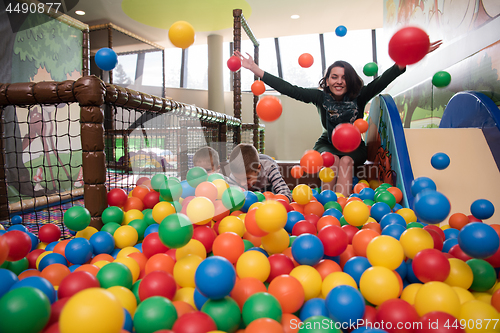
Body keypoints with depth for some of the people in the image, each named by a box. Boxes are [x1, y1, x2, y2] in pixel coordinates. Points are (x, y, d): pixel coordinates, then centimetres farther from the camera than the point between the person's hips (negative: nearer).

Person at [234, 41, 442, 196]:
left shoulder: (359, 96, -9)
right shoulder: (320, 96, -8)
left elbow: (382, 80, -22)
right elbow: (289, 89, -14)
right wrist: (256, 70, -19)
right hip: (327, 145, 0)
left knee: (346, 160, -32)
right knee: (333, 159, -32)